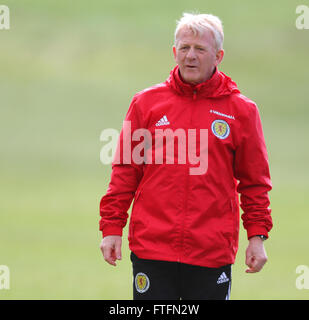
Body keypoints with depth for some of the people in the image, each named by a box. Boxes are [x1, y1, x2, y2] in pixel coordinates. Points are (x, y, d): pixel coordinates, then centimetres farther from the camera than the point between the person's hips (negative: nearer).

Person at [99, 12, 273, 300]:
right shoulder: (147, 102, 7)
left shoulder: (241, 110, 6)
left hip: (213, 252, 0)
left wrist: (257, 235, 3)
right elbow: (125, 172, 9)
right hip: (151, 248, 0)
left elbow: (254, 182, 9)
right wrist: (112, 227, 5)